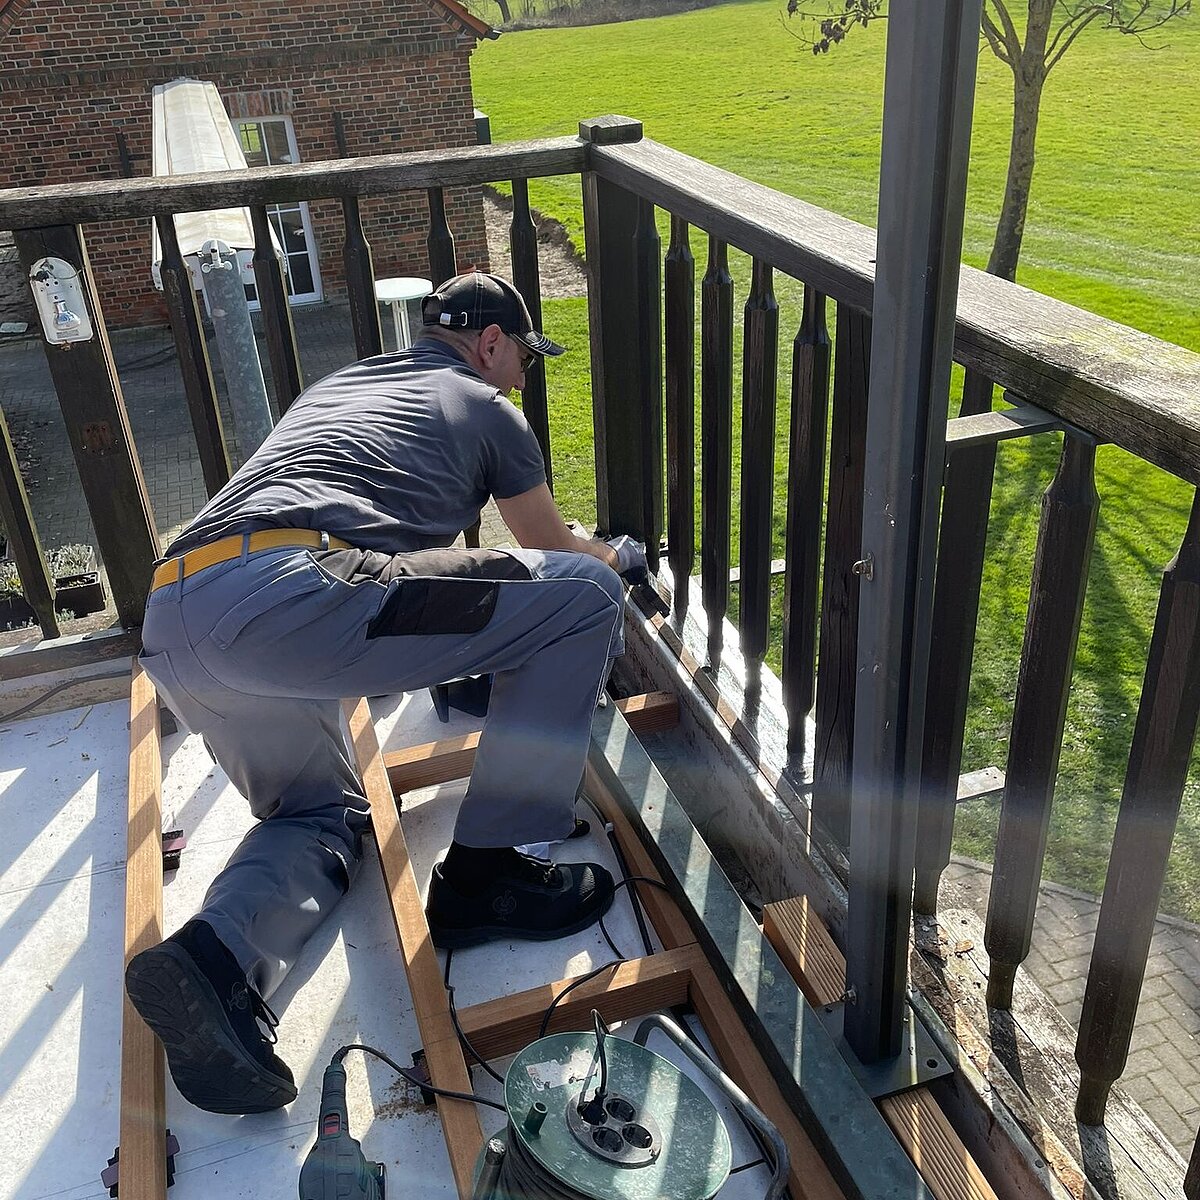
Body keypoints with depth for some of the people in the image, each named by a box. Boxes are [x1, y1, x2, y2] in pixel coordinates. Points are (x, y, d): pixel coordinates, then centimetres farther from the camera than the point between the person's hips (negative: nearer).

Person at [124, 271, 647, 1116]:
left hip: (170, 624, 8)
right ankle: (484, 877, 6)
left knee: (321, 814, 29)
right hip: (290, 595, -8)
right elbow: (554, 549, 30)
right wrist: (617, 558, 54)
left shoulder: (338, 386, 37)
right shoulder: (484, 406, 18)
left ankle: (214, 953, -2)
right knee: (583, 597, 2)